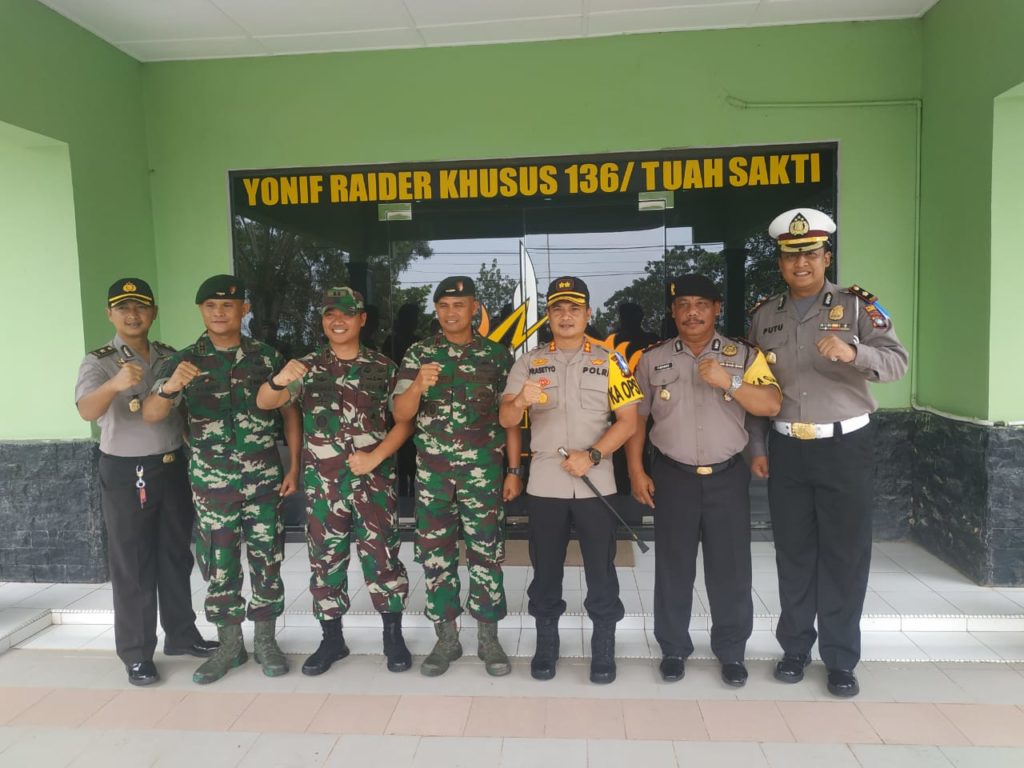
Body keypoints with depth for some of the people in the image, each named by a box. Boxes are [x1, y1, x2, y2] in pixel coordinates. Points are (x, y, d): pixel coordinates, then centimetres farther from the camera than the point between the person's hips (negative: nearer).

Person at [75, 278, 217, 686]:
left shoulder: (171, 357, 6)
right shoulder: (98, 362, -8)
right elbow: (87, 411, -29)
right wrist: (114, 384, -45)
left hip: (173, 468, 4)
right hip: (125, 474, -4)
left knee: (177, 555, 14)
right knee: (132, 565, 4)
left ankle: (181, 634, 30)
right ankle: (136, 654, 17)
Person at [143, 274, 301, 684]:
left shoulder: (267, 356, 1)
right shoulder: (182, 361, -1)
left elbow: (289, 410, 6)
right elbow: (151, 414, -12)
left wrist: (295, 465, 0)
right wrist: (169, 388, -34)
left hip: (264, 477, 0)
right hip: (211, 481, 0)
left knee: (266, 559, 7)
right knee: (219, 564, 9)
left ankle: (265, 640, 24)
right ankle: (229, 645, 25)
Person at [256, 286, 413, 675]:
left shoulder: (383, 367, 1)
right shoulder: (307, 366, 3)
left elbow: (405, 420, 1)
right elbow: (263, 403, -8)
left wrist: (375, 457, -12)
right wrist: (278, 380, -31)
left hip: (374, 480, -1)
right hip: (322, 483, 2)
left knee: (382, 556, 3)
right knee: (325, 560, 10)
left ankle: (394, 636, 18)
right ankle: (332, 639, 25)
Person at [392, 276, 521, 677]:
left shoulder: (496, 354, 2)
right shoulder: (418, 353, 3)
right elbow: (401, 414, -4)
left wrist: (514, 471, 0)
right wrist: (418, 385, -24)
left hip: (483, 471, -1)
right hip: (432, 472, 1)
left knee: (486, 554, 5)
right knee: (435, 555, 7)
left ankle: (489, 638, 19)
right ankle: (446, 637, 22)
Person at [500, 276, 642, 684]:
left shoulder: (610, 361, 2)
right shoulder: (528, 362, 4)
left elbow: (628, 420, -2)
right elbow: (506, 420, -2)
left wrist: (592, 455, -16)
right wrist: (520, 401, -26)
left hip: (596, 484, -1)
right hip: (544, 484, 1)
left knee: (602, 571, 6)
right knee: (545, 570, 11)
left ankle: (604, 649, 22)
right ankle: (546, 645, 27)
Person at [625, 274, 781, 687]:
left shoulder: (744, 355, 1)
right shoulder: (653, 359, 3)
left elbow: (772, 405, -10)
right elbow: (635, 418, 6)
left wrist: (729, 382, -24)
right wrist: (636, 473, 0)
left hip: (728, 477, 0)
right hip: (673, 477, 1)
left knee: (731, 568, 7)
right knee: (673, 567, 9)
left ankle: (731, 651, 25)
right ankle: (673, 649, 24)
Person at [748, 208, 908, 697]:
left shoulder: (857, 306, -2)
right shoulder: (764, 315, 6)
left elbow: (896, 363, -11)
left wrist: (853, 352, -32)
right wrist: (757, 449, 6)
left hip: (845, 446, -2)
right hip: (786, 449, 2)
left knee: (845, 555, 4)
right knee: (793, 553, 10)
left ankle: (840, 660, 19)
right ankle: (795, 649, 26)